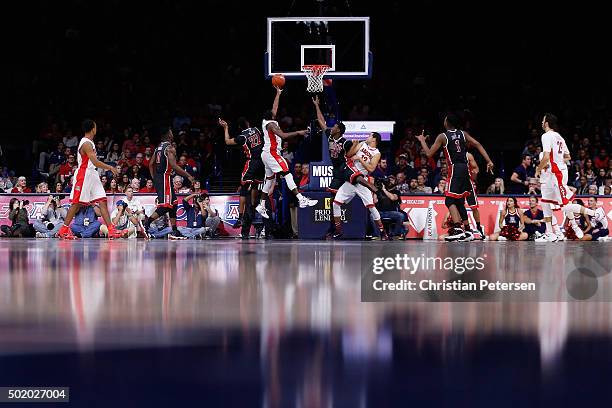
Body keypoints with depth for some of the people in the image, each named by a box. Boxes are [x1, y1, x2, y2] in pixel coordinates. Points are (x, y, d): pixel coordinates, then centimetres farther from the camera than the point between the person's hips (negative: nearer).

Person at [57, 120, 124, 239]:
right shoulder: (86, 144, -16)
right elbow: (95, 162, -22)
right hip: (84, 175, -10)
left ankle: (111, 230, -6)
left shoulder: (89, 143, 15)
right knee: (77, 203, -5)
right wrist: (110, 168, -13)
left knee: (102, 201, 0)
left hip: (92, 175, 10)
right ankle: (63, 230, 2)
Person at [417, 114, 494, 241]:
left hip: (455, 169, -7)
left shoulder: (442, 137, -2)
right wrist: (489, 161, 0)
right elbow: (478, 145, 4)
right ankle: (468, 231, 19)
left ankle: (458, 229, -26)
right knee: (459, 201, 17)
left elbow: (429, 154, -1)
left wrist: (422, 141, 15)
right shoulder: (463, 134, 13)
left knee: (450, 200, -8)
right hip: (465, 168, 7)